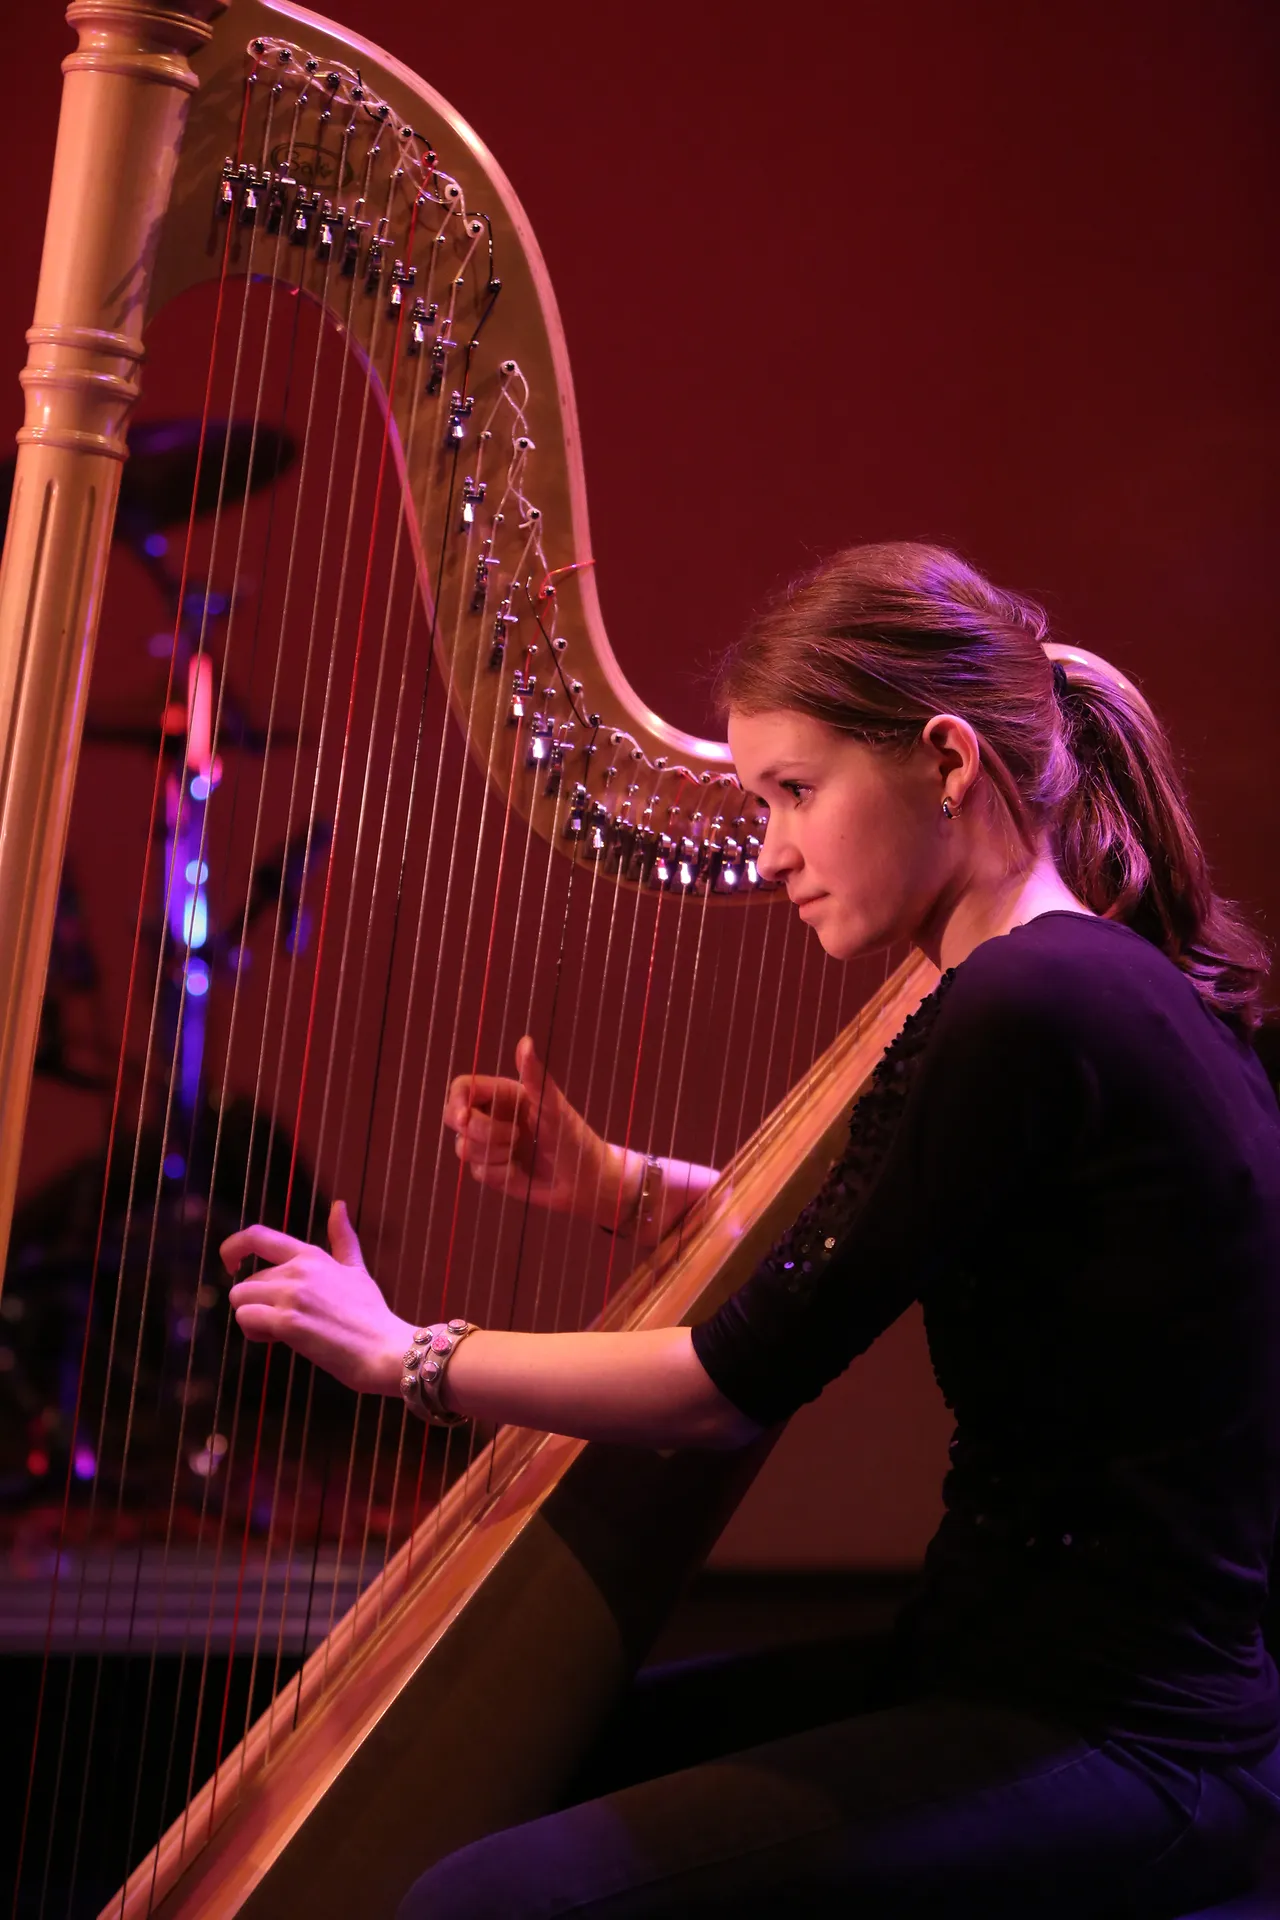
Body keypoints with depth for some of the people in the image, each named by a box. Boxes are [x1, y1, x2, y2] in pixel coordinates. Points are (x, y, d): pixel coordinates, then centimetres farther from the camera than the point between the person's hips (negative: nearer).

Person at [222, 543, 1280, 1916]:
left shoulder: (1029, 1010, -20)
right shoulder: (1092, 977, 10)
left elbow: (743, 1384, -15)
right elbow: (857, 1250, 25)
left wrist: (405, 1355, -3)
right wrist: (620, 1185, 14)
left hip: (1121, 1750, -10)